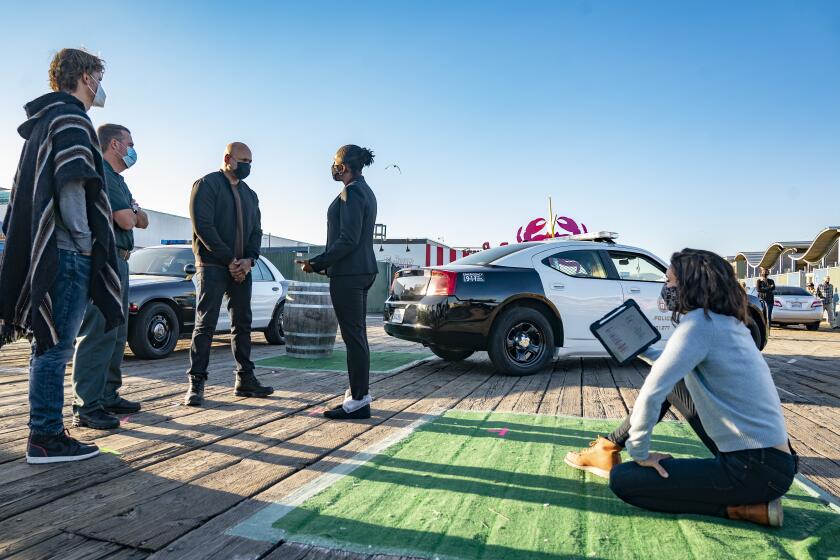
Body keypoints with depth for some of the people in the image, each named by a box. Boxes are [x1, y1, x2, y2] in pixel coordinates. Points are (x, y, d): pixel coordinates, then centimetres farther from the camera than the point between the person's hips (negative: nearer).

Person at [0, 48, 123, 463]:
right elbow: (71, 182, -19)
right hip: (67, 250, -10)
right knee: (56, 345, -6)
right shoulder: (71, 118, -6)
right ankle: (46, 437, 0)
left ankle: (45, 433, 20)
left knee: (49, 344, 12)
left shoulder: (44, 120, 24)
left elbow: (43, 186, 23)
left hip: (46, 249, 10)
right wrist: (83, 238, -14)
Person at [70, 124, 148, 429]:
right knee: (99, 333, -12)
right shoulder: (101, 173, -9)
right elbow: (126, 221, -16)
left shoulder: (117, 179, 23)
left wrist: (131, 213, -1)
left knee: (116, 333, 13)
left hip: (118, 260, 11)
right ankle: (86, 407, -9)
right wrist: (130, 213, 5)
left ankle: (108, 396, 20)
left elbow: (143, 221, 20)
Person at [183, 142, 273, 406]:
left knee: (243, 324, 8)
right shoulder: (207, 184, -2)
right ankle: (196, 383, 3)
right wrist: (229, 259, -14)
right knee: (205, 325, -5)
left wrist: (248, 259, -5)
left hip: (241, 268, 7)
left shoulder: (249, 194, 18)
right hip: (212, 266, -6)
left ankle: (245, 379, 16)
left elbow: (256, 230, 14)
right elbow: (203, 226, -12)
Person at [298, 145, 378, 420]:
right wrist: (324, 263, 17)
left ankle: (359, 401, -2)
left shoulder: (351, 193, -13)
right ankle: (360, 393, 21)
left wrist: (317, 263, -13)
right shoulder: (365, 191, 18)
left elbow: (348, 239, -21)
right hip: (362, 271, 10)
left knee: (353, 336, -7)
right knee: (357, 335, 13)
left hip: (347, 274, -10)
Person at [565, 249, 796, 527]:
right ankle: (609, 447, 24)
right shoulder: (728, 322, 10)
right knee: (669, 381, 16)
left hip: (756, 471, -9)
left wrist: (639, 453, -9)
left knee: (623, 480, -5)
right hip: (766, 455, 9)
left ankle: (738, 508, -2)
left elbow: (650, 393, -21)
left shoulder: (700, 322, -19)